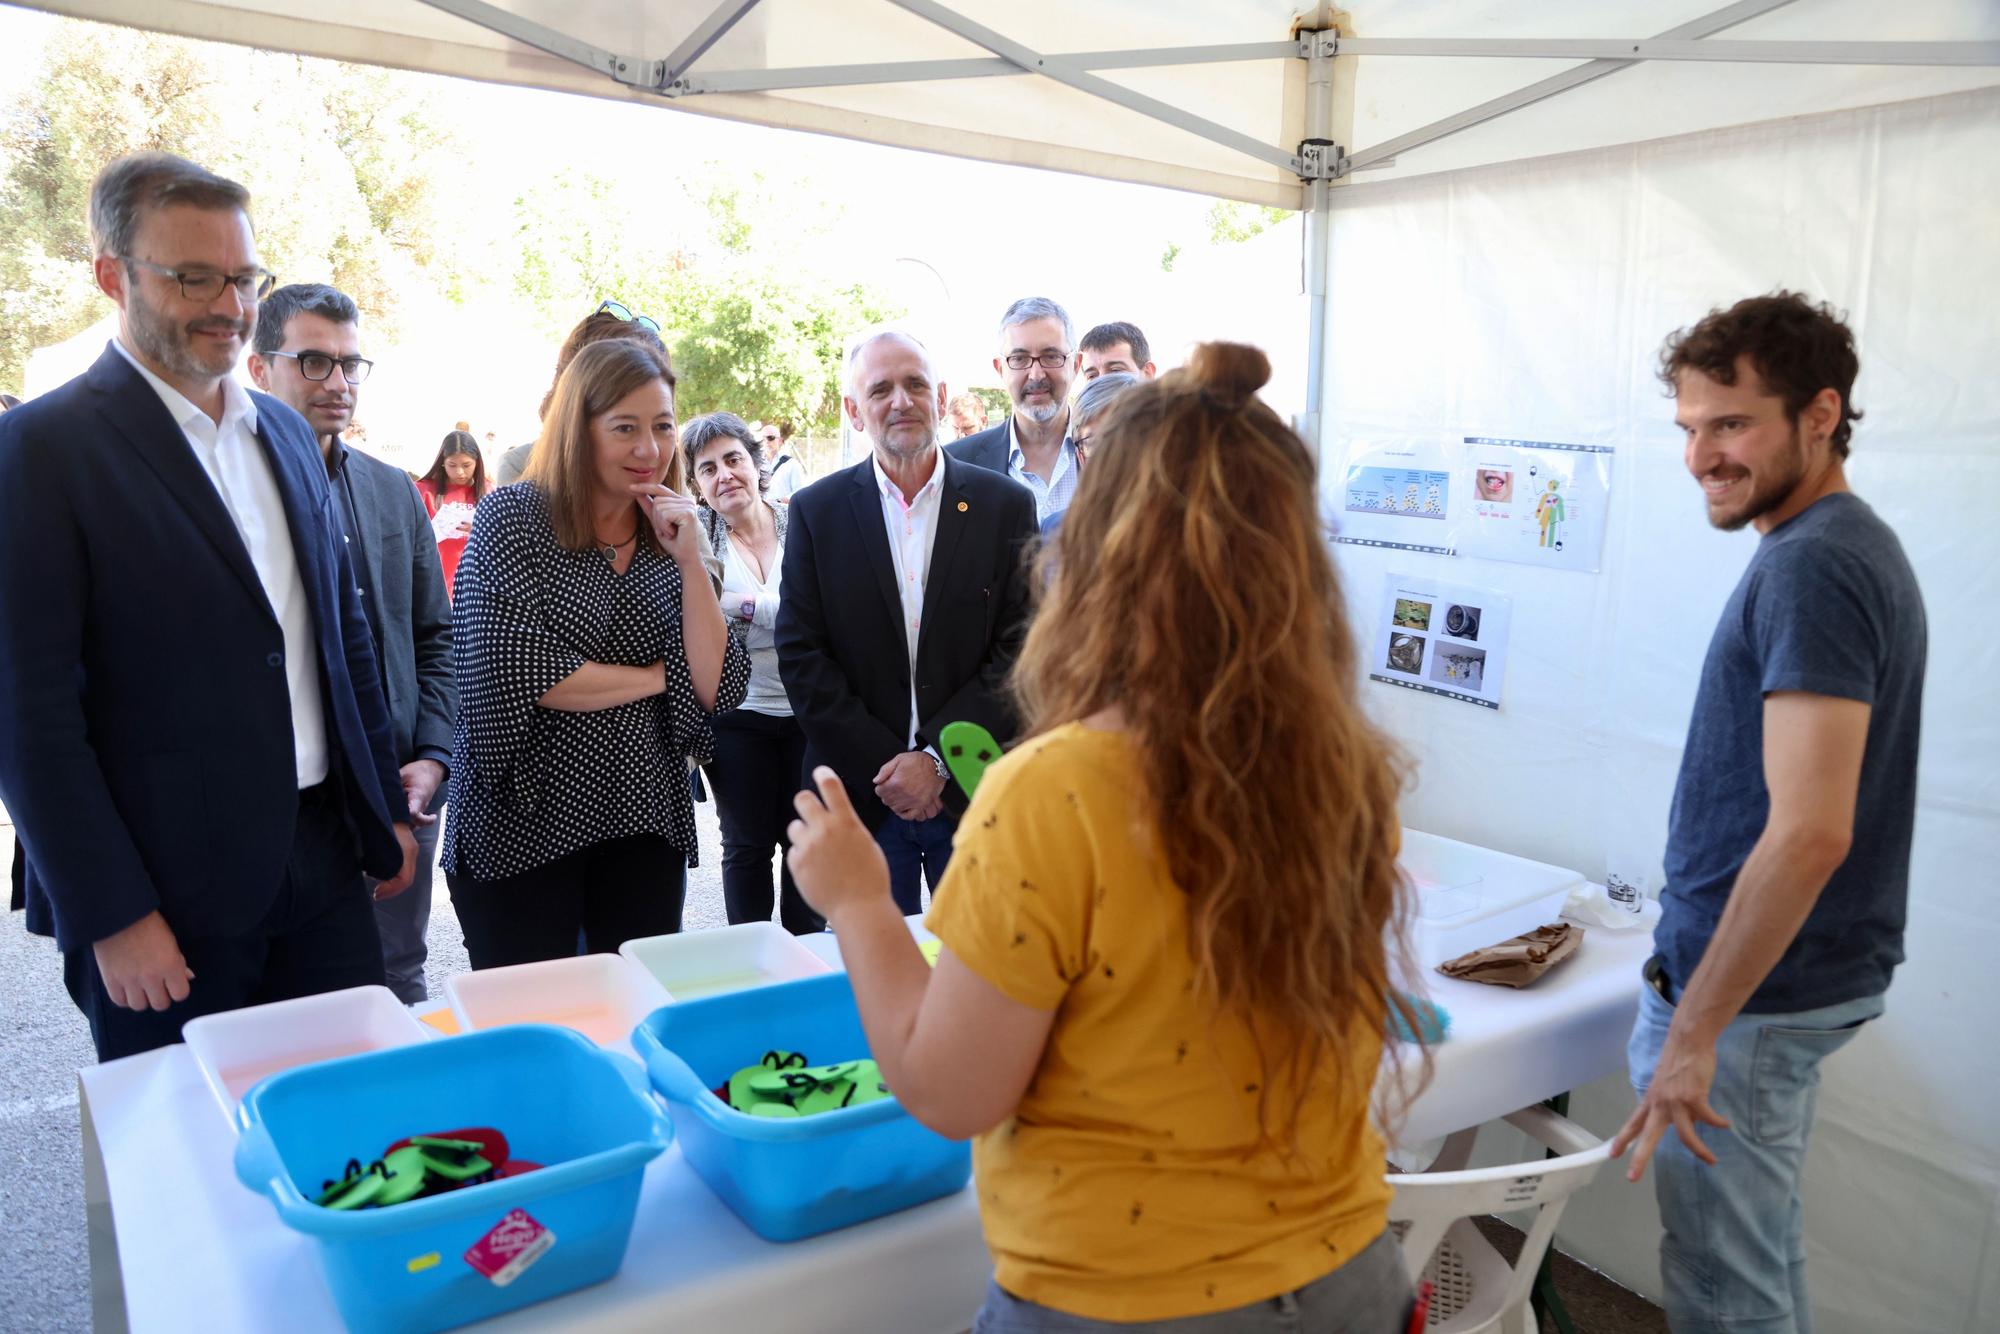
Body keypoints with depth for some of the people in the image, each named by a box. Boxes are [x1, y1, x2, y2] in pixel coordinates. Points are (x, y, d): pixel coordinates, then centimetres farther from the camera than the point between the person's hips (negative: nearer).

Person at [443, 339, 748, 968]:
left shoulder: (668, 536, 7)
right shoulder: (513, 516, -6)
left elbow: (716, 689, -3)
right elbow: (519, 673, -17)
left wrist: (690, 559, -12)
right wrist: (661, 676, -7)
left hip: (646, 827, 4)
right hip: (522, 825, -4)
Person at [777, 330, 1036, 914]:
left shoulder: (1007, 505, 1)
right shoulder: (817, 511, 2)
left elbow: (1020, 646, -4)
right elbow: (800, 655, -1)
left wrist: (937, 758, -12)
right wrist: (884, 763, -9)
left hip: (974, 793, 0)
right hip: (861, 796, 0)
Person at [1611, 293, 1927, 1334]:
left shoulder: (1811, 566, -21)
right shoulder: (1858, 545, 10)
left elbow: (1809, 833, -28)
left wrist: (1695, 1030, -24)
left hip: (1748, 987, -10)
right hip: (1805, 974, 10)